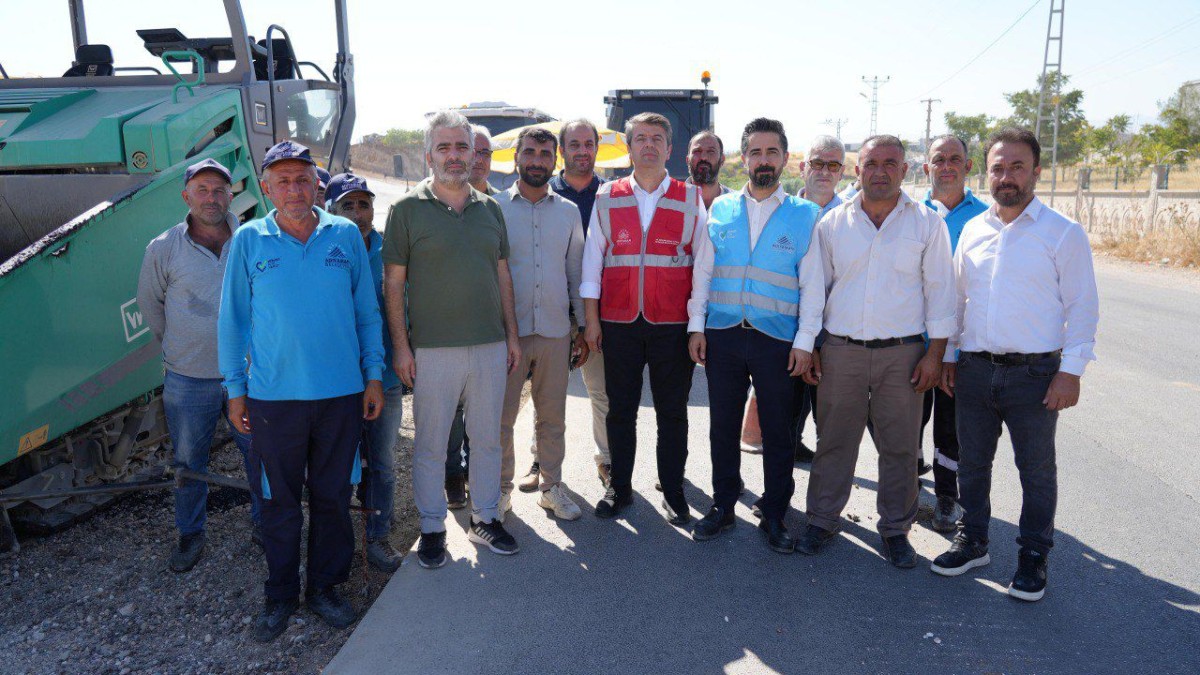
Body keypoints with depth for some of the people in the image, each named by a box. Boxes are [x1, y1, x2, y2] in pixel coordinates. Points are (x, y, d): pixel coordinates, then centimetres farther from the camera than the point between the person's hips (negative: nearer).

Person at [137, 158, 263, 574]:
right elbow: (150, 304, 12)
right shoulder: (163, 248, -3)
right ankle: (190, 535, 32)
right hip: (189, 379, 0)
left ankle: (263, 525, 31)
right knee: (189, 461, 13)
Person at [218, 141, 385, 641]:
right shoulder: (248, 241, 0)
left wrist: (374, 375, 5)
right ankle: (280, 596, 29)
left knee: (332, 497, 12)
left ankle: (325, 588, 30)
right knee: (279, 502, 11)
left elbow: (367, 311, 7)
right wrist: (235, 390, 4)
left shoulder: (346, 235, 2)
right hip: (273, 394, -1)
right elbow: (232, 319, 5)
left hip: (341, 393, 1)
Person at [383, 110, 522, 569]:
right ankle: (432, 528, 22)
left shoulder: (490, 208, 11)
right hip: (432, 350, -4)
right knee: (431, 444, 6)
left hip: (490, 346, 4)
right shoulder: (408, 209, -1)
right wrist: (400, 345, -8)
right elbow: (393, 281, -3)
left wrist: (511, 334, 10)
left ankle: (485, 518, 29)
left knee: (487, 439, 13)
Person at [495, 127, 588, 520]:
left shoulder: (569, 212, 9)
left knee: (552, 416, 11)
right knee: (502, 415, 5)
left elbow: (576, 272, 13)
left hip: (556, 330, 2)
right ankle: (501, 487, 22)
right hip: (507, 329, -2)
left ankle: (551, 486, 25)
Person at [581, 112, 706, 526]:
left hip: (673, 323, -1)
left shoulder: (691, 199, 4)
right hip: (619, 322, 1)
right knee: (620, 409, 9)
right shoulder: (607, 198, 6)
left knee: (672, 412, 7)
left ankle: (673, 492, 20)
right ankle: (619, 487, 24)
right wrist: (591, 318, 2)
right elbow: (592, 260, 7)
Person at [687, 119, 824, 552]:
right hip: (722, 336, 2)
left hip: (777, 340, -1)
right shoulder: (721, 210, 8)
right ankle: (723, 507, 26)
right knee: (723, 426, 10)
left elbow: (812, 284, 1)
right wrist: (696, 326, 2)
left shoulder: (804, 215, 2)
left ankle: (774, 516, 23)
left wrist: (805, 341, -5)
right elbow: (702, 272, 9)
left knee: (777, 431, 7)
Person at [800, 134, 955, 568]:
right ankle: (822, 520, 23)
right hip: (840, 350, 1)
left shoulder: (927, 223, 3)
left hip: (902, 353, -1)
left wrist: (935, 353, -2)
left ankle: (896, 528, 23)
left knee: (900, 446, 7)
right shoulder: (833, 224, 6)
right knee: (834, 441, 8)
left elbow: (939, 290, 3)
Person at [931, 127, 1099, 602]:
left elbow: (1082, 307, -5)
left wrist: (1071, 370, -11)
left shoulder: (1063, 233, -4)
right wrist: (948, 356, 12)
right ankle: (972, 542, 29)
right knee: (972, 463, 13)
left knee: (1037, 469, 8)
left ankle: (1033, 557, 24)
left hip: (1035, 373, -4)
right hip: (974, 370, 4)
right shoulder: (972, 230, 9)